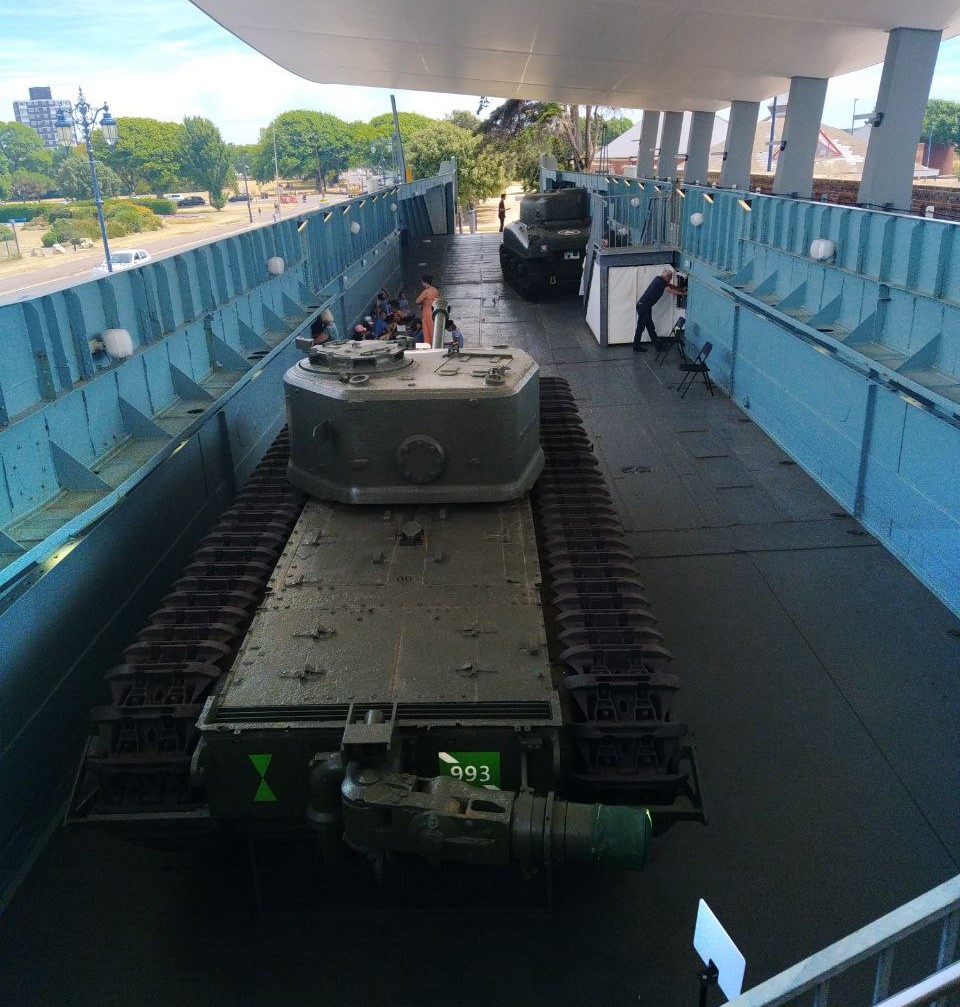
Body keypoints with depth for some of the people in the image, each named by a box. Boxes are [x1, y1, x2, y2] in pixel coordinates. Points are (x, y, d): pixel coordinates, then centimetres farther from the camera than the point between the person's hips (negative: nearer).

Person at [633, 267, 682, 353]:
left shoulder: (659, 279, 13)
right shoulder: (660, 281, -13)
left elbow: (670, 286, 27)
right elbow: (671, 291, -11)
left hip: (646, 306, 10)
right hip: (643, 306, -10)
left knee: (650, 327, 12)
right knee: (640, 327, -1)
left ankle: (657, 345, 16)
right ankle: (636, 347, 6)